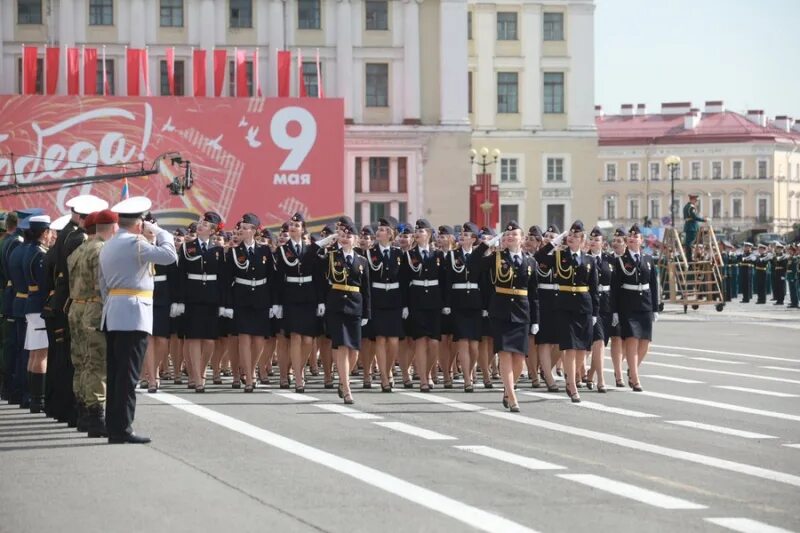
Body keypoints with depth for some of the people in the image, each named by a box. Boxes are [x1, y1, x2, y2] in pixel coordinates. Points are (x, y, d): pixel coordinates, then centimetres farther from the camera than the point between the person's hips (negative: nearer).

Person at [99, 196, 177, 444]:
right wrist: (158, 231, -4)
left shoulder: (108, 246, 16)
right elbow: (169, 255, -17)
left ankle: (113, 428, 13)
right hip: (133, 315, -9)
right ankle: (122, 429, -9)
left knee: (115, 374, 10)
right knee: (128, 375, -8)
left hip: (112, 316, 9)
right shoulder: (134, 243, -12)